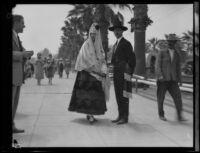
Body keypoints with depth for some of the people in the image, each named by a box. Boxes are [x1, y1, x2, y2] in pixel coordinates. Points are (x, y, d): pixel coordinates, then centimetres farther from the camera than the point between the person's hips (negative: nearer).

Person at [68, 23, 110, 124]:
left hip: (97, 74, 5)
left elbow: (102, 60, 10)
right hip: (87, 72, -5)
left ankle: (90, 113, 10)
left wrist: (103, 71, -8)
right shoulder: (86, 45, -2)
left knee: (96, 93, 3)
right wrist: (98, 71, -13)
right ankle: (89, 114, -11)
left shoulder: (99, 46, 14)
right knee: (88, 93, -11)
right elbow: (88, 60, -10)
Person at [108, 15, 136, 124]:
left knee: (124, 96, -7)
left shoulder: (126, 44, -6)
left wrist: (129, 73, -16)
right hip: (116, 73, 8)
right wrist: (113, 72, 14)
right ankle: (120, 116, 13)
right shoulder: (115, 45, 20)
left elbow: (132, 59, -11)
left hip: (124, 73, -8)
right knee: (118, 95, 8)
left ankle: (125, 118, -3)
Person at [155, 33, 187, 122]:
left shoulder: (177, 55, 11)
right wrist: (160, 75, -21)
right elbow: (157, 65, -6)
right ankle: (161, 115, 21)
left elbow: (178, 68, 16)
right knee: (161, 98, 4)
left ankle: (180, 116, -6)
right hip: (162, 80, -2)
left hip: (173, 80, 3)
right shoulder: (161, 53, 1)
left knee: (178, 97, -10)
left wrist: (180, 80, 10)